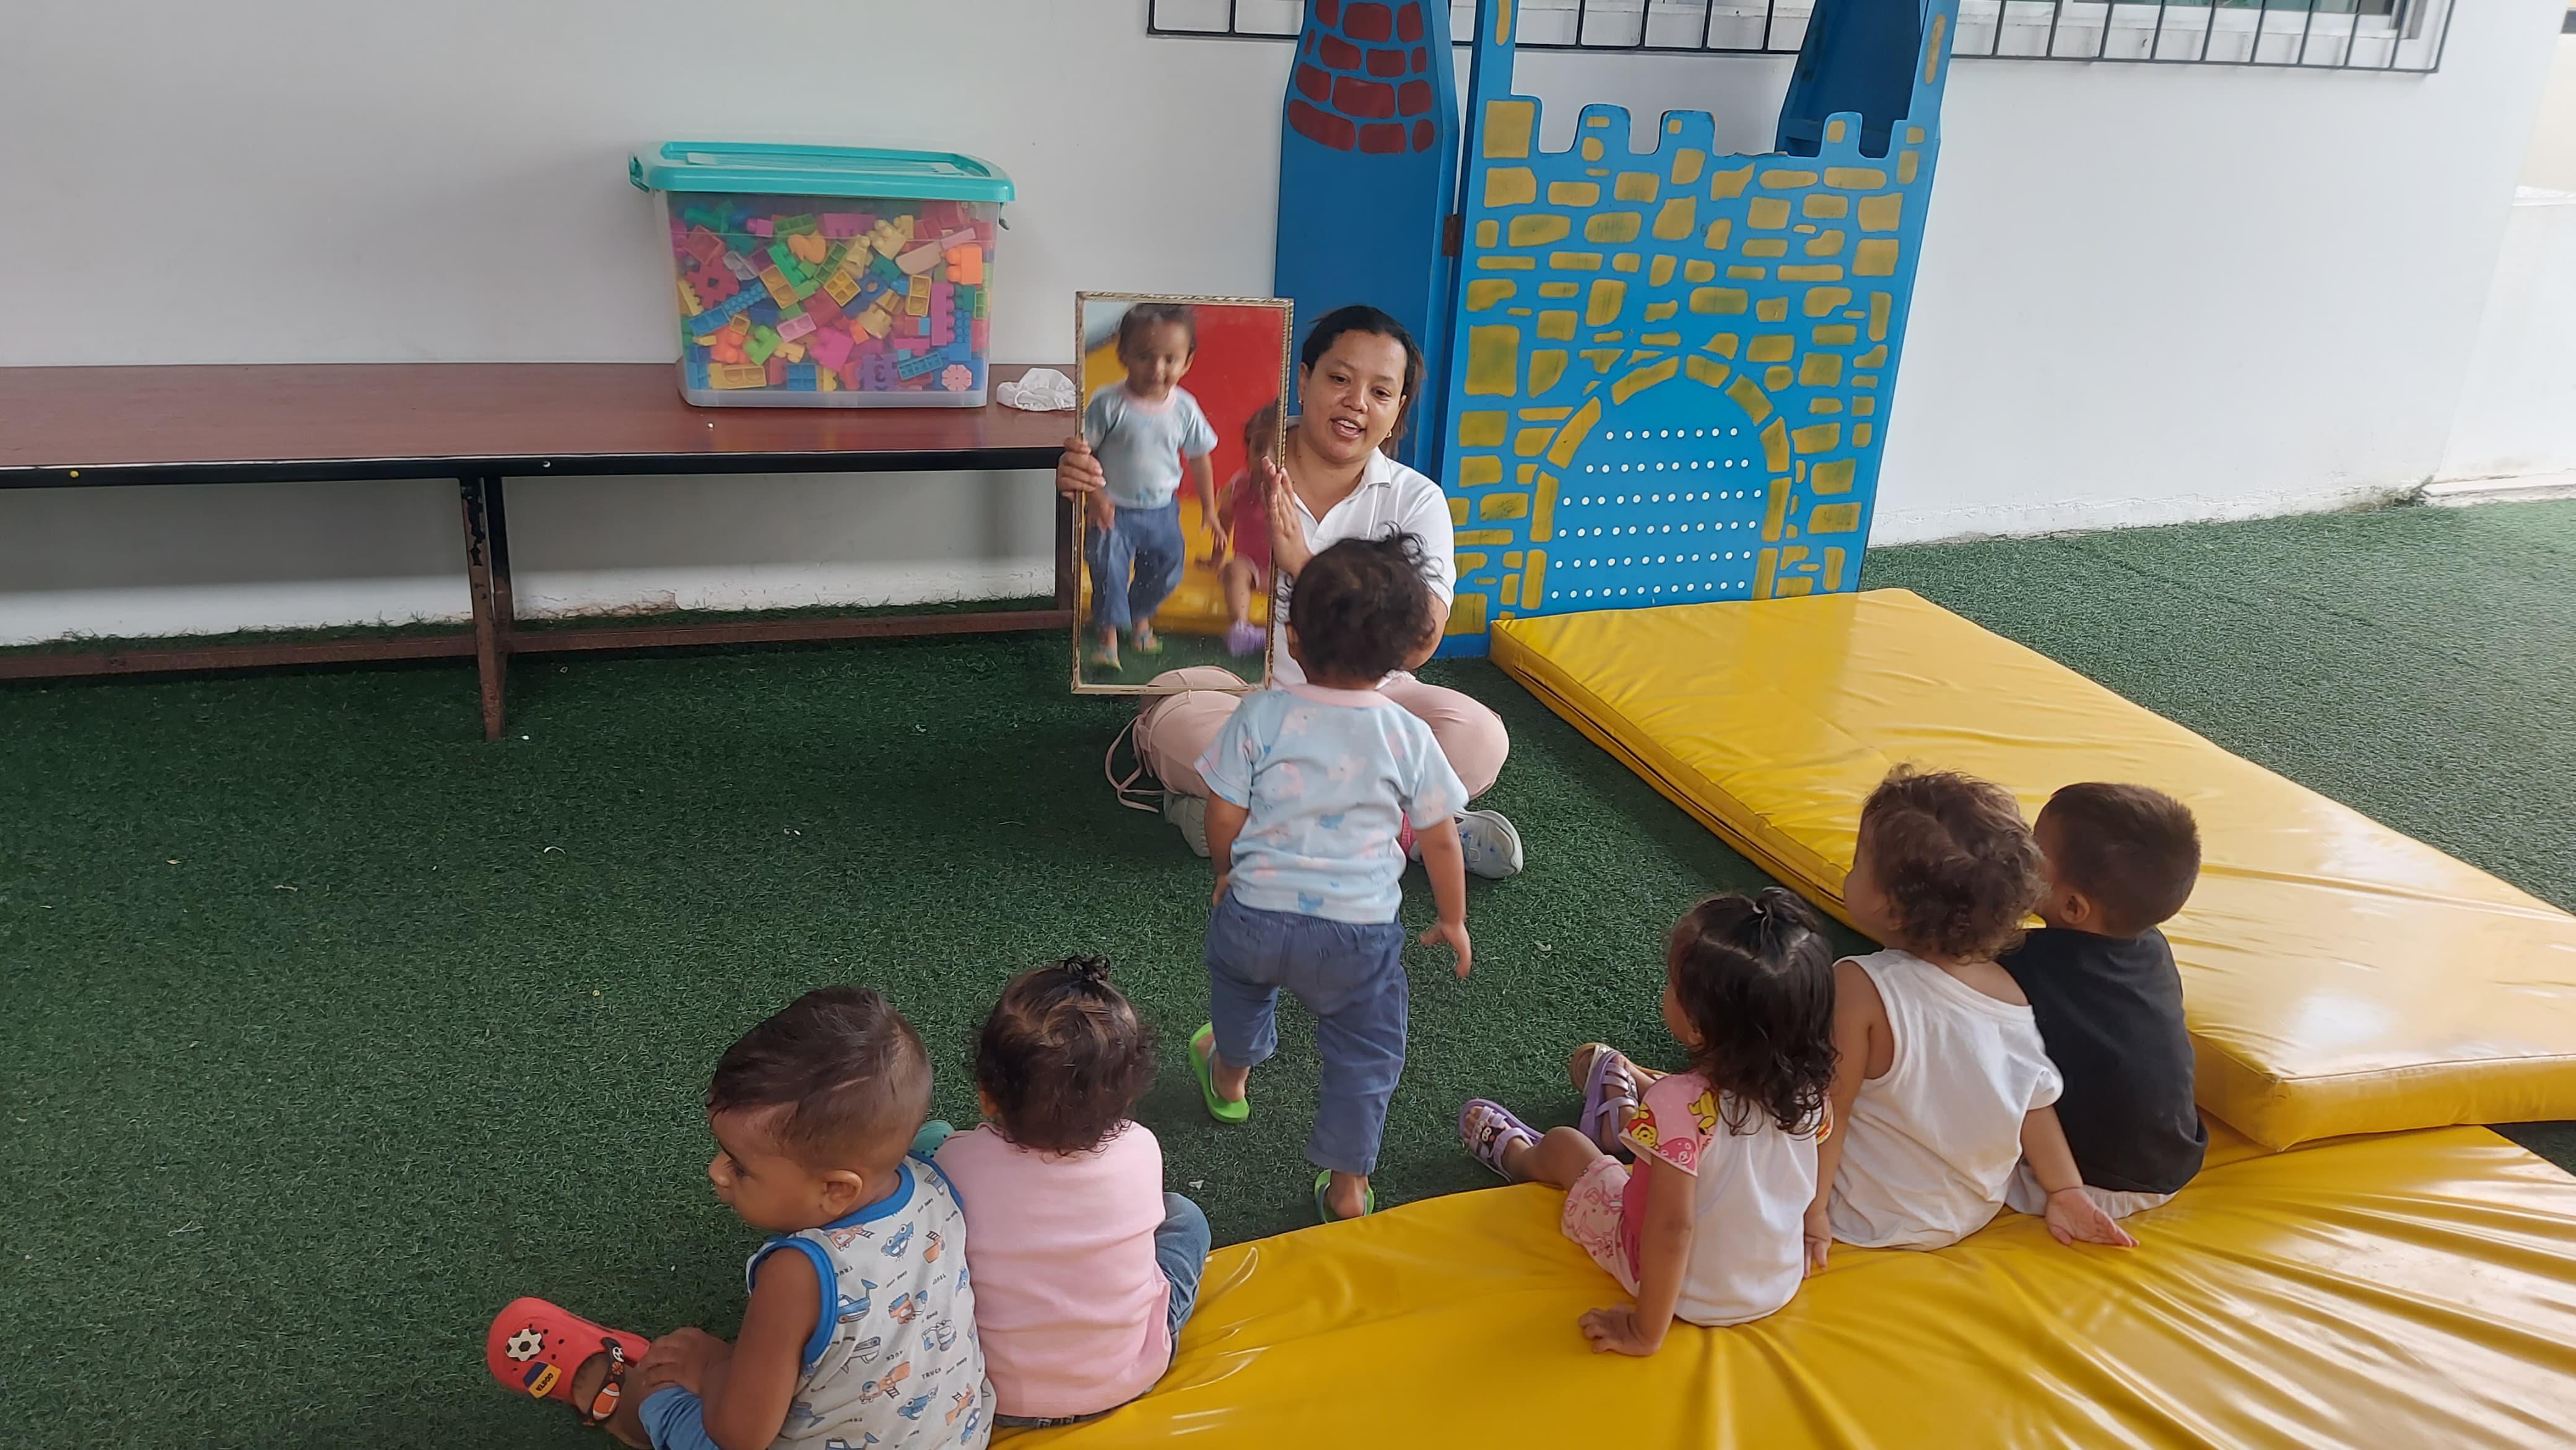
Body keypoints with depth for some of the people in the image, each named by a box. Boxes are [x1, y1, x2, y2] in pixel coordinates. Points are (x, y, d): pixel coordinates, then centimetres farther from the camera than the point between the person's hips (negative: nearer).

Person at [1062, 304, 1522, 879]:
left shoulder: (1415, 501, 0)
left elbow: (1415, 646, -14)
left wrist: (1302, 562, -25)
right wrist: (1087, 488, -31)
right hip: (1232, 688, -1)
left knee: (1478, 739, -24)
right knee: (1175, 729, -35)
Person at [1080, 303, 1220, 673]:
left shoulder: (1185, 409, -8)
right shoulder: (1108, 404, -19)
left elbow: (1200, 459, 4)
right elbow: (1084, 451, -12)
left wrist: (1209, 510, 7)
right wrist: (1097, 496, -20)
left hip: (1162, 510, 4)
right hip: (1114, 510, -4)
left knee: (1166, 568, 16)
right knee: (1109, 572, -7)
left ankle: (1141, 619, 43)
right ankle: (1109, 636, 11)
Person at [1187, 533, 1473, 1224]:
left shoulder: (1260, 716, -11)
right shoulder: (1409, 737, -8)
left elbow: (1223, 817, -5)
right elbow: (1441, 840, -1)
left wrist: (1228, 872, 16)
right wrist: (1453, 919, 15)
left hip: (1257, 914, 1)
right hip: (1360, 933, -1)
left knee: (1238, 966, 35)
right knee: (1365, 1053, 19)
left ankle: (1230, 1077, 59)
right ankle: (1347, 1186, 26)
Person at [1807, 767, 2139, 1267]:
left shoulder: (1860, 987, -28)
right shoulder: (2007, 990, -10)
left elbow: (1829, 1111, -22)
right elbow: (2035, 1103, -2)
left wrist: (1811, 1215, -14)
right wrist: (2066, 1191, 11)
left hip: (1872, 1220, -6)